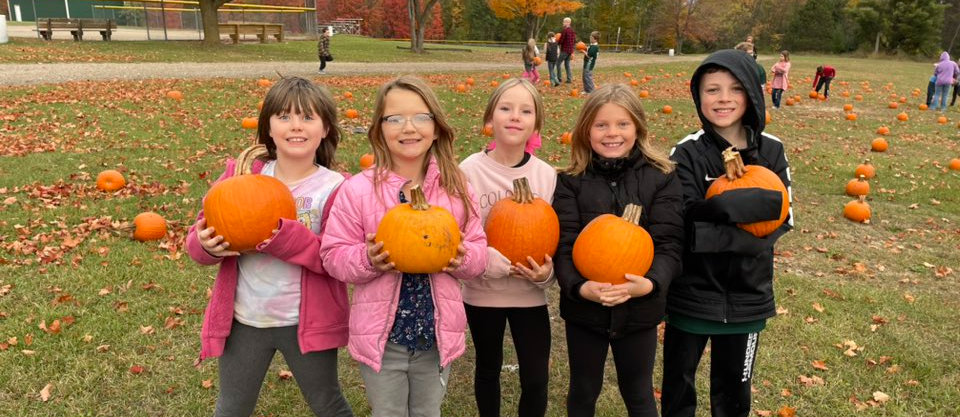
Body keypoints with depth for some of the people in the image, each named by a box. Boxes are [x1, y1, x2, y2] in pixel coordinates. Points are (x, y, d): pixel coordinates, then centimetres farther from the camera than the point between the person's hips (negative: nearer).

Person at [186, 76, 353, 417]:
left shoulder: (335, 188, -13)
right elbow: (200, 233, 1)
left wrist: (284, 237, -31)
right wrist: (207, 245, -23)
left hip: (306, 323, -2)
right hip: (243, 321, 3)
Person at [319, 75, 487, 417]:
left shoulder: (456, 187, -3)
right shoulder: (357, 189, -10)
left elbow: (479, 250, 2)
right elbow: (333, 255, -6)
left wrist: (462, 257, -19)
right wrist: (367, 259, -24)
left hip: (438, 333, 2)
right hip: (381, 335, -2)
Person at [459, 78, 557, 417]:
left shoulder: (547, 175, -7)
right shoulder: (469, 170, -12)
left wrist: (547, 272, -18)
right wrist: (499, 263, -22)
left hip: (531, 294, 1)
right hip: (481, 292, -1)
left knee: (536, 380, 5)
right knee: (488, 368, 19)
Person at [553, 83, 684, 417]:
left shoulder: (661, 178, -6)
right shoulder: (571, 182, -5)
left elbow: (668, 243, -10)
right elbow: (565, 244, -11)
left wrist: (651, 283, -28)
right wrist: (579, 286, -28)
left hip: (640, 309, 0)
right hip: (583, 307, 1)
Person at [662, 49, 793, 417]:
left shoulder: (771, 151, -1)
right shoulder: (687, 154, -11)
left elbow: (783, 216, -3)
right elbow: (685, 220, -18)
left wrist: (718, 207, -19)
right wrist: (752, 204, -25)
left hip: (748, 294, 3)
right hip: (691, 292, -2)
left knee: (734, 387, 20)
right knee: (678, 383, 14)